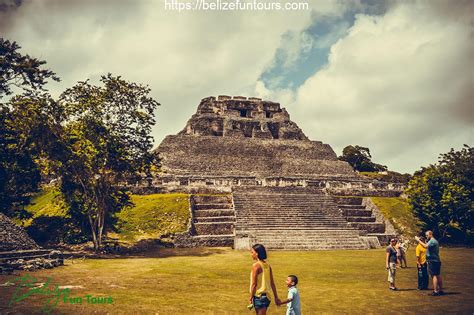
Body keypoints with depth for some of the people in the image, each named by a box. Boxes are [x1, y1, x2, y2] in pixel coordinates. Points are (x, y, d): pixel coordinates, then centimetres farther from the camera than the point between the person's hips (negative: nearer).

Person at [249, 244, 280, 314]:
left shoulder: (256, 265, -14)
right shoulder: (267, 265, 7)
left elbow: (254, 284, -16)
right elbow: (272, 283, 10)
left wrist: (251, 298, -9)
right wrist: (276, 297, 15)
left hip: (259, 296, -8)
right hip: (266, 296, 8)